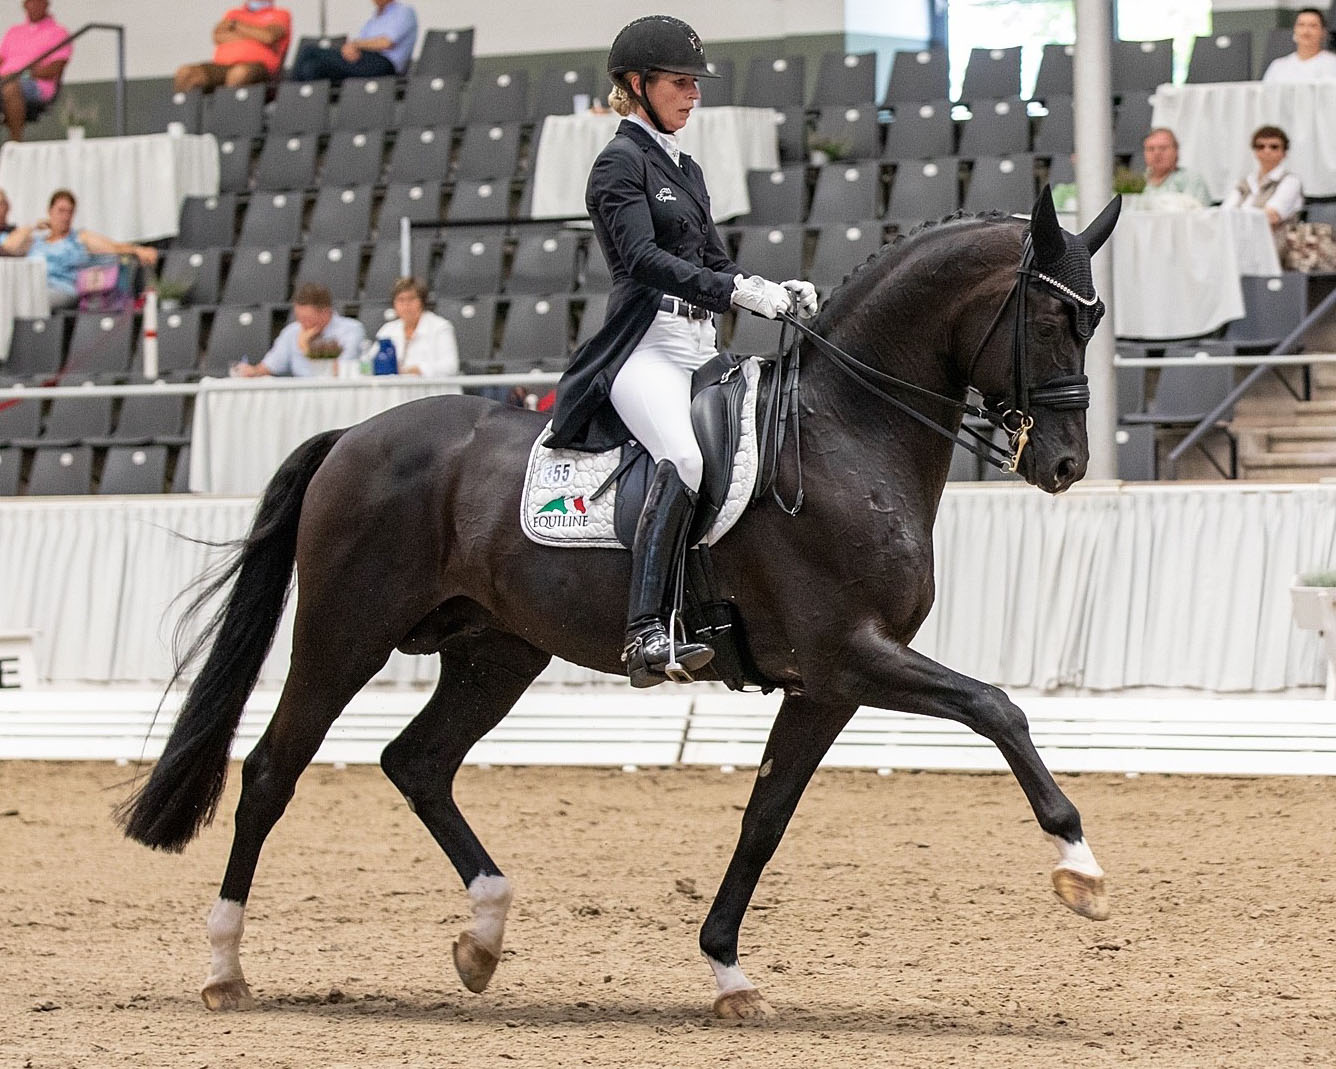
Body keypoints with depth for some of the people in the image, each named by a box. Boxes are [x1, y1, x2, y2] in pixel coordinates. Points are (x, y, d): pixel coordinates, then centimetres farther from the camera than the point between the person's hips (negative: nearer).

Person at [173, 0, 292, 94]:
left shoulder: (280, 15, 18)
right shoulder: (233, 14, 30)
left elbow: (268, 36, -5)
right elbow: (218, 36, 9)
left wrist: (237, 25, 8)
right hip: (222, 64, 4)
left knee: (239, 72, -43)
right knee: (184, 72, -23)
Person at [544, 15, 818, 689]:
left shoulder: (685, 170, 24)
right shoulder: (622, 162, -2)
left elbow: (714, 263, 23)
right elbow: (643, 258, -16)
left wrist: (782, 293, 3)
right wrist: (744, 293, -25)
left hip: (701, 349, 10)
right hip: (647, 348, -10)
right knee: (686, 458, -34)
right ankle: (647, 631, -43)